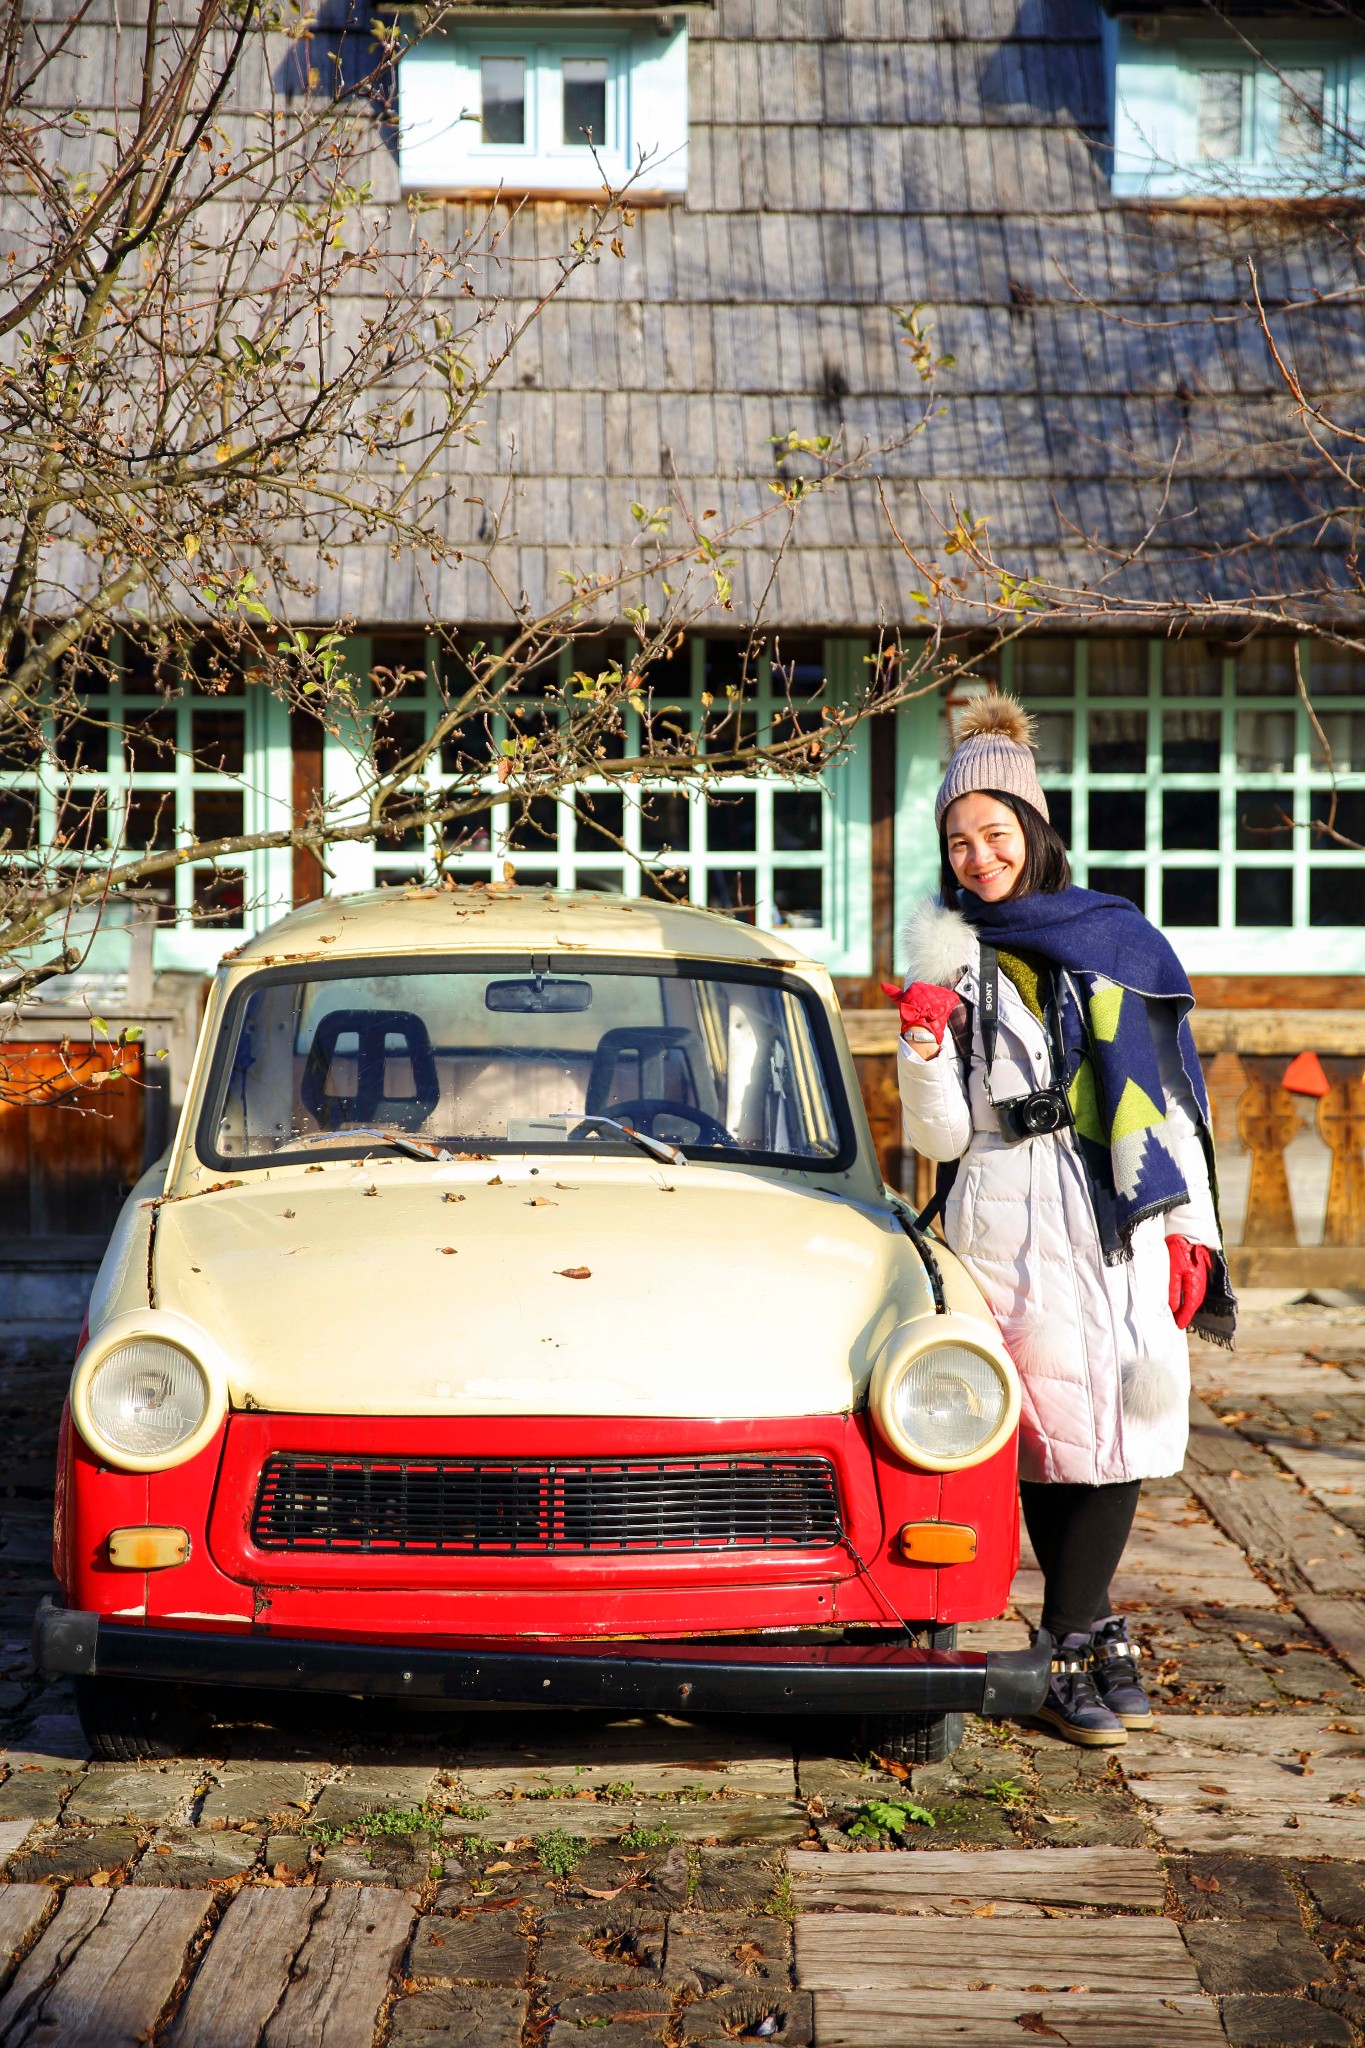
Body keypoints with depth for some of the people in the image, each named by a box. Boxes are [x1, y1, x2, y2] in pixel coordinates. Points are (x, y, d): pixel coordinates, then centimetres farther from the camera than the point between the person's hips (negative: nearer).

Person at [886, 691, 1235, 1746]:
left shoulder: (1122, 938, 12)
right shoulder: (948, 958, 11)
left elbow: (1174, 1091, 11)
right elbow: (940, 1136, 5)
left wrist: (1190, 1228, 4)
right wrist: (924, 1051, -14)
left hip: (1123, 1220, 1)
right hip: (1007, 1219, -1)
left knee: (1117, 1422, -7)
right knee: (1057, 1430, -4)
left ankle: (1073, 1643, 4)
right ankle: (1092, 1645, 6)